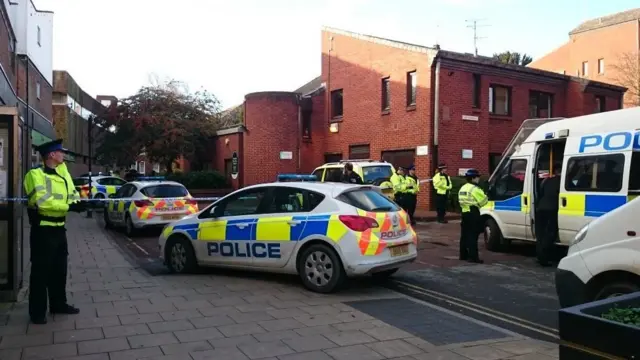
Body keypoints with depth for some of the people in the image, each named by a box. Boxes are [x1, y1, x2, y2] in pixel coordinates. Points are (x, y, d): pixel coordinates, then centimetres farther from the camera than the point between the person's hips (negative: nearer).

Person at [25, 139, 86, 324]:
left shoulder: (62, 172, 12)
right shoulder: (36, 174, -14)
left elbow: (71, 193, 10)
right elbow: (42, 201, -25)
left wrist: (78, 202, -12)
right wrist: (69, 206, -26)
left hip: (59, 228, 8)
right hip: (43, 229, -8)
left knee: (59, 269, 17)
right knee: (41, 271, -1)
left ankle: (58, 304, 30)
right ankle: (37, 312, 9)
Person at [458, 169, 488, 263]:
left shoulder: (463, 188, 16)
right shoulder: (475, 189, -13)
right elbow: (484, 200, -12)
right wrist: (486, 197, 10)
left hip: (465, 213, 9)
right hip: (473, 214, -9)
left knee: (465, 234, 13)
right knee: (473, 235, -8)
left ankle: (463, 255, 18)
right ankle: (473, 257, -9)